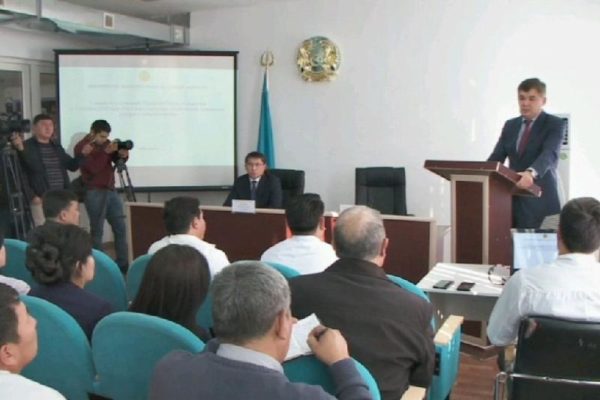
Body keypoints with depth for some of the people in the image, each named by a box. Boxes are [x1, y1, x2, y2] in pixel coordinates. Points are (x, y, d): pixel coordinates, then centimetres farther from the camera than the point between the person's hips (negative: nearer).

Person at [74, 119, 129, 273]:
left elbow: (117, 160, 10)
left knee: (120, 228, 7)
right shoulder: (81, 147, -7)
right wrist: (106, 152, -24)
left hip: (111, 190, 7)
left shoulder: (105, 143, 11)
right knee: (97, 230, -4)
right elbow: (93, 168, -18)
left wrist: (122, 155, -12)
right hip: (95, 193, -6)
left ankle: (123, 264, 13)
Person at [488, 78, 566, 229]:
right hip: (512, 197, 4)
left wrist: (531, 173, -39)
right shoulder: (510, 125, 14)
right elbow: (496, 157, 8)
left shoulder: (555, 124, -2)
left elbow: (549, 154, -19)